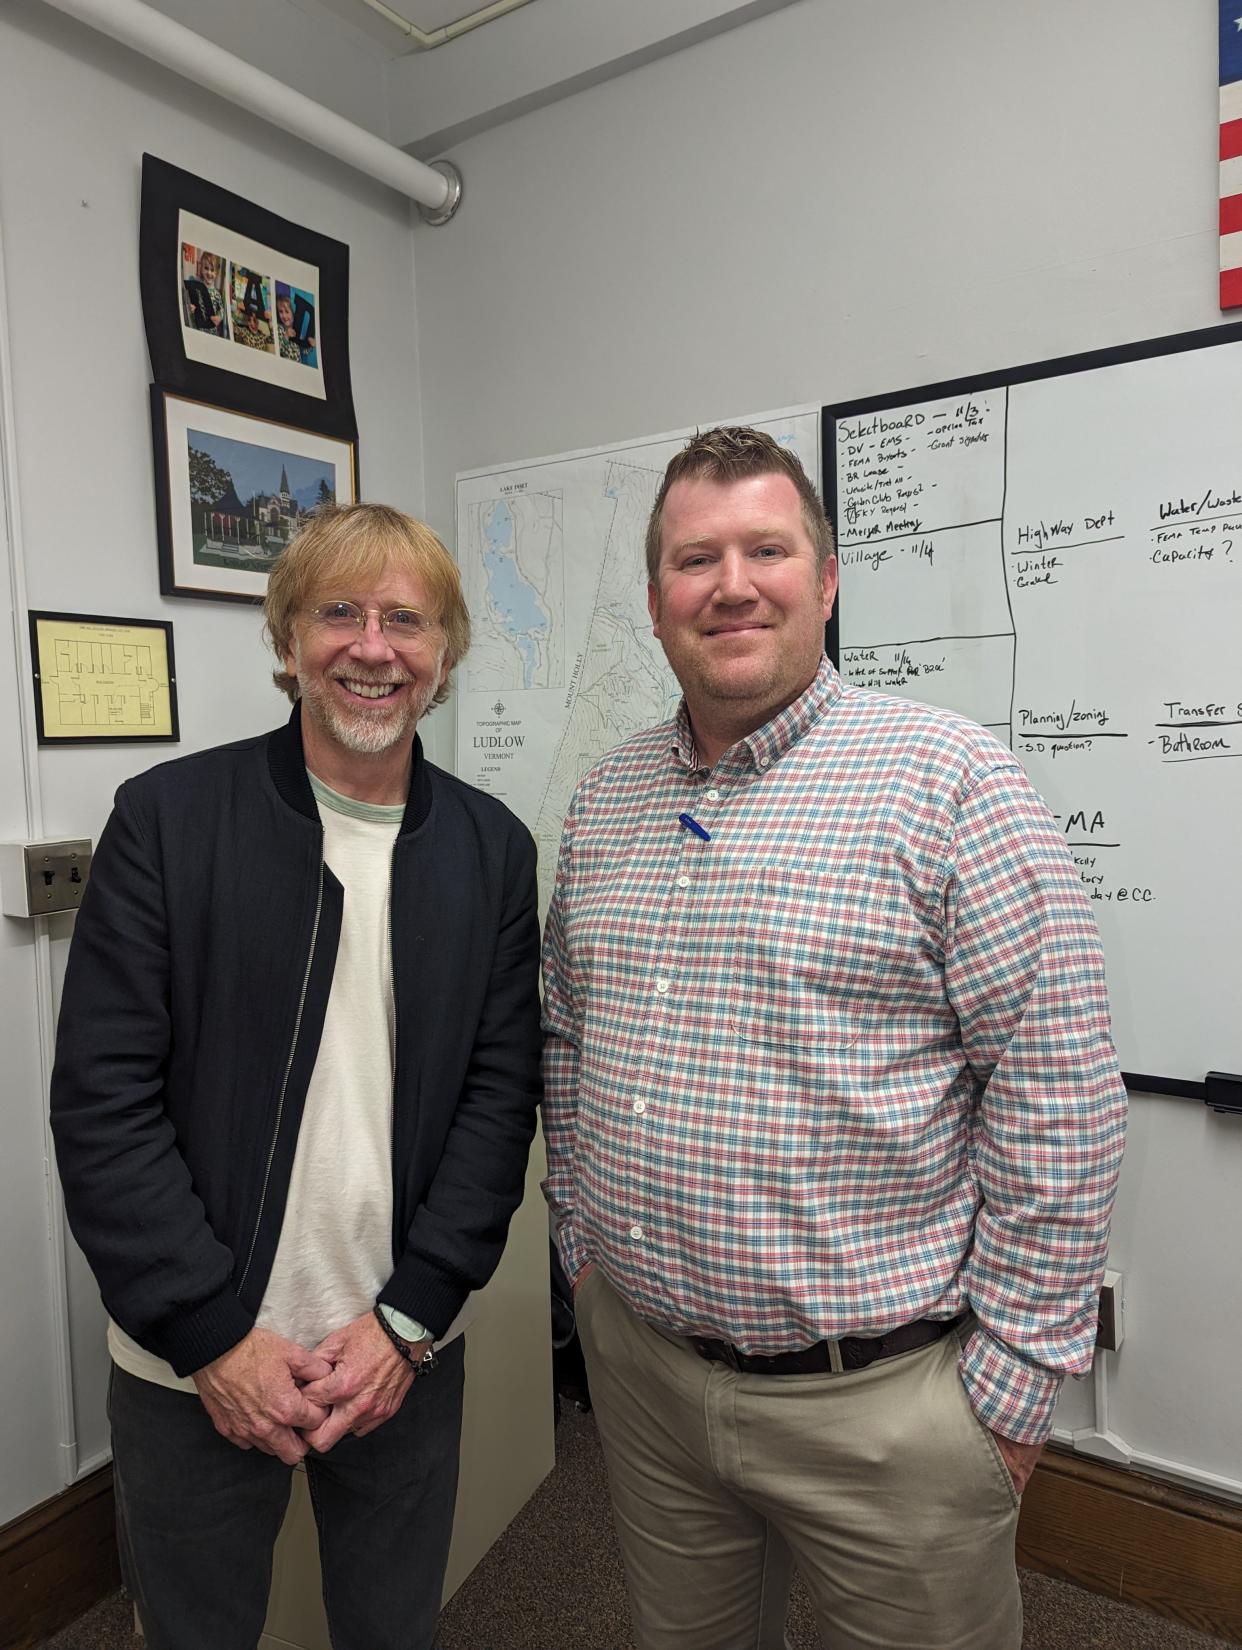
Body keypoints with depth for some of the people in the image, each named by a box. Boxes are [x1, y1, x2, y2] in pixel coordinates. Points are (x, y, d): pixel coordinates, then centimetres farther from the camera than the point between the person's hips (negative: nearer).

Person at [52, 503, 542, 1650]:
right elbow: (101, 1101, -10)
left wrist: (409, 1318, -8)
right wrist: (214, 1336, -11)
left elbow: (500, 1092, -2)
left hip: (408, 1356, 2)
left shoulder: (492, 847, -2)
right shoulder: (168, 817, -9)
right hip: (191, 1368, -1)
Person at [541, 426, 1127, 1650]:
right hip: (638, 1362, 5)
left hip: (881, 1396, -4)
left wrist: (1012, 1381, -11)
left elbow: (1060, 1089, -14)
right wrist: (582, 1241, 10)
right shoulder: (604, 798, 3)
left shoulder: (946, 780, -14)